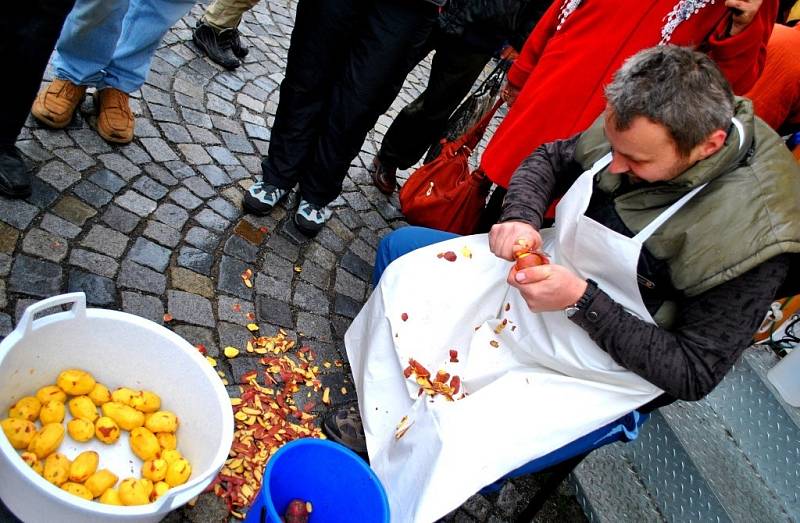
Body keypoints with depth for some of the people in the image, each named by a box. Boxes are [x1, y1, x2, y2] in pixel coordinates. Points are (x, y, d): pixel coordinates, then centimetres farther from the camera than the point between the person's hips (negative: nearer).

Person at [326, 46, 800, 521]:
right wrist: (521, 218, -19)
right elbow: (550, 161, 3)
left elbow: (695, 374, -22)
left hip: (615, 361, -6)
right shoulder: (641, 121, -15)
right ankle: (385, 415, 16)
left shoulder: (756, 233, -30)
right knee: (401, 254, 6)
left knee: (454, 446, -25)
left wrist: (580, 300, -30)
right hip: (551, 265, 7)